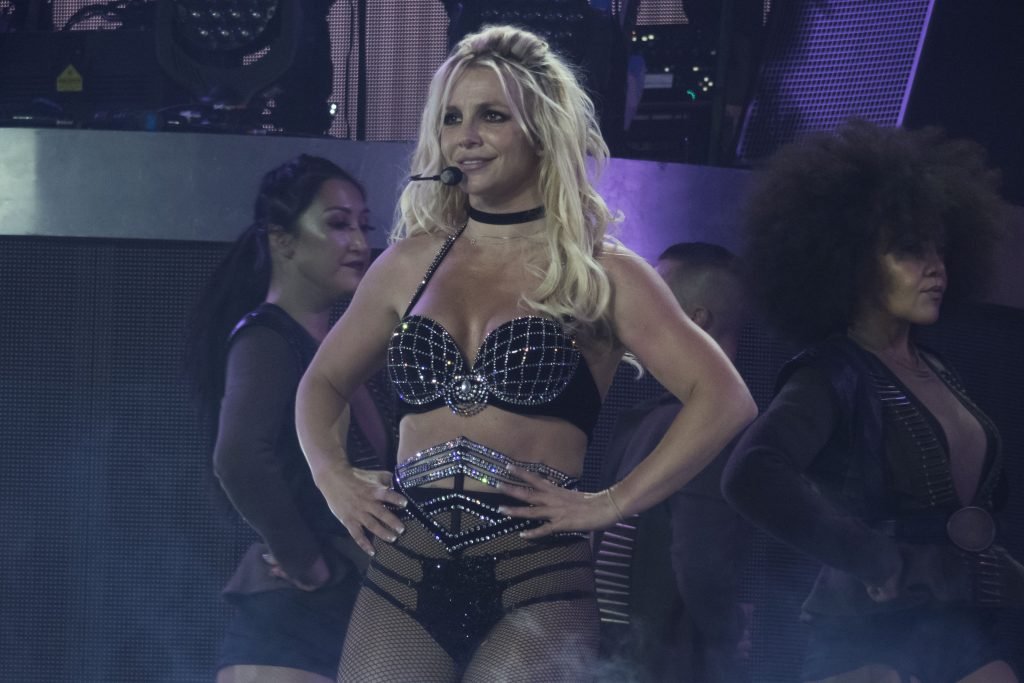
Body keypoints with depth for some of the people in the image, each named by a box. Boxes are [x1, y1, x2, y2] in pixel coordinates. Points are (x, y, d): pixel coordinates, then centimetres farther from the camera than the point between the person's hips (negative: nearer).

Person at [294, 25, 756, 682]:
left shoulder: (598, 272, 3)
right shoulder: (411, 263, 15)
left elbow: (725, 399, -4)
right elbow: (323, 382, 27)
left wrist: (615, 502, -9)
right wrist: (333, 475, 8)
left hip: (535, 582, -3)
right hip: (405, 573, 3)